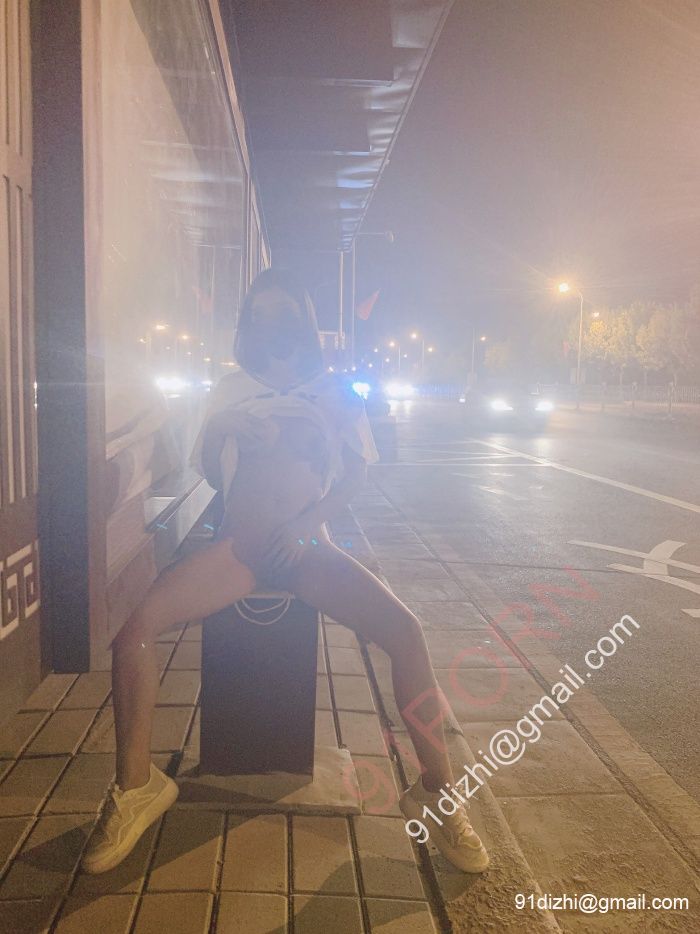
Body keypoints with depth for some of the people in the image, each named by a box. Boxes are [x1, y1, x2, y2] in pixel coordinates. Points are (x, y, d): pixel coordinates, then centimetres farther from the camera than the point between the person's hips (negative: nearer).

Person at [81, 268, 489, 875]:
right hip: (240, 544, 2)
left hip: (307, 545, -1)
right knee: (136, 627, -22)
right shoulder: (232, 390, 16)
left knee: (405, 631, -24)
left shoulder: (334, 389, 12)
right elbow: (209, 472, 17)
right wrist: (221, 428, -5)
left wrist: (304, 524, -13)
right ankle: (136, 787, -2)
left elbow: (355, 471, 3)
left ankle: (437, 792, -7)